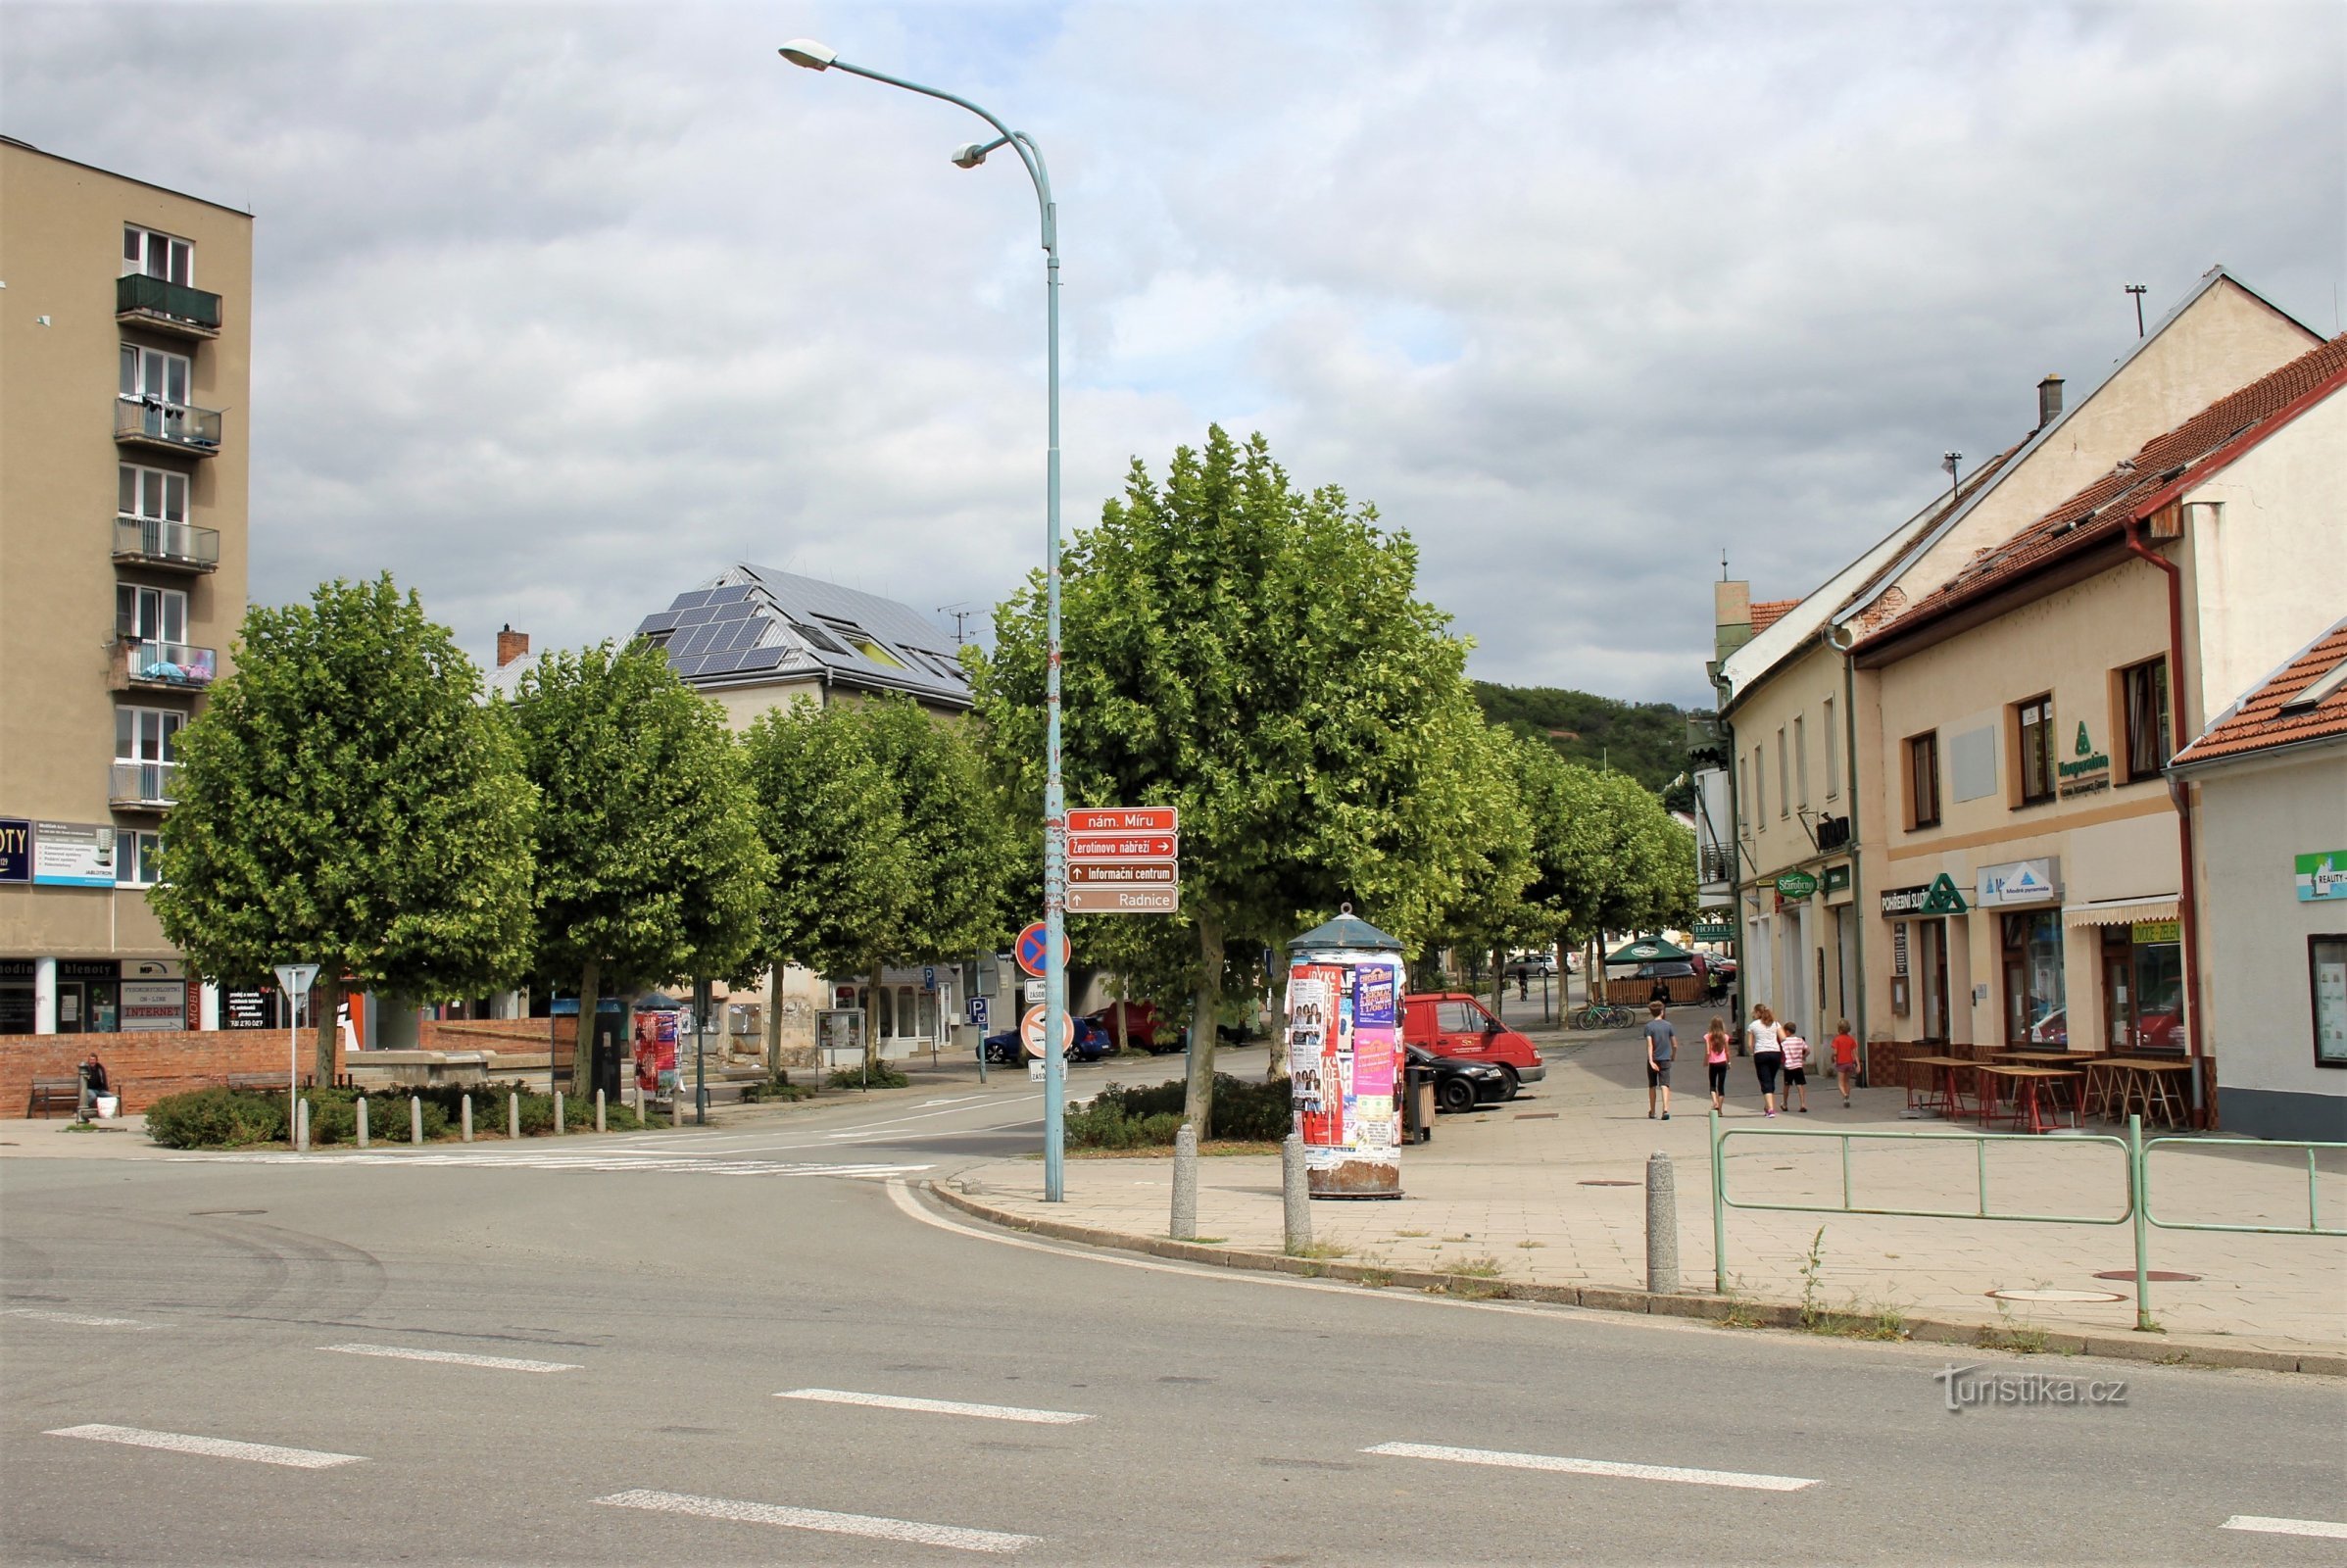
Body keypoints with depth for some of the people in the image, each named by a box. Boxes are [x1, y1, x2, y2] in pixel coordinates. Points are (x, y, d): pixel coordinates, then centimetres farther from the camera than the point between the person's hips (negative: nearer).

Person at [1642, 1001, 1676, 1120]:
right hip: (1665, 1060, 1)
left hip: (1653, 1060, -1)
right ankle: (1666, 1109, -25)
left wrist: (1651, 1061, -20)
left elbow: (1650, 1045, -15)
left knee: (1652, 1086, 13)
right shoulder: (1668, 1025, 1)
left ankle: (1652, 1112, 23)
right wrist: (1673, 1056, 20)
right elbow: (1675, 1045, 3)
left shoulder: (1649, 1026, -5)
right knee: (1664, 1085, -6)